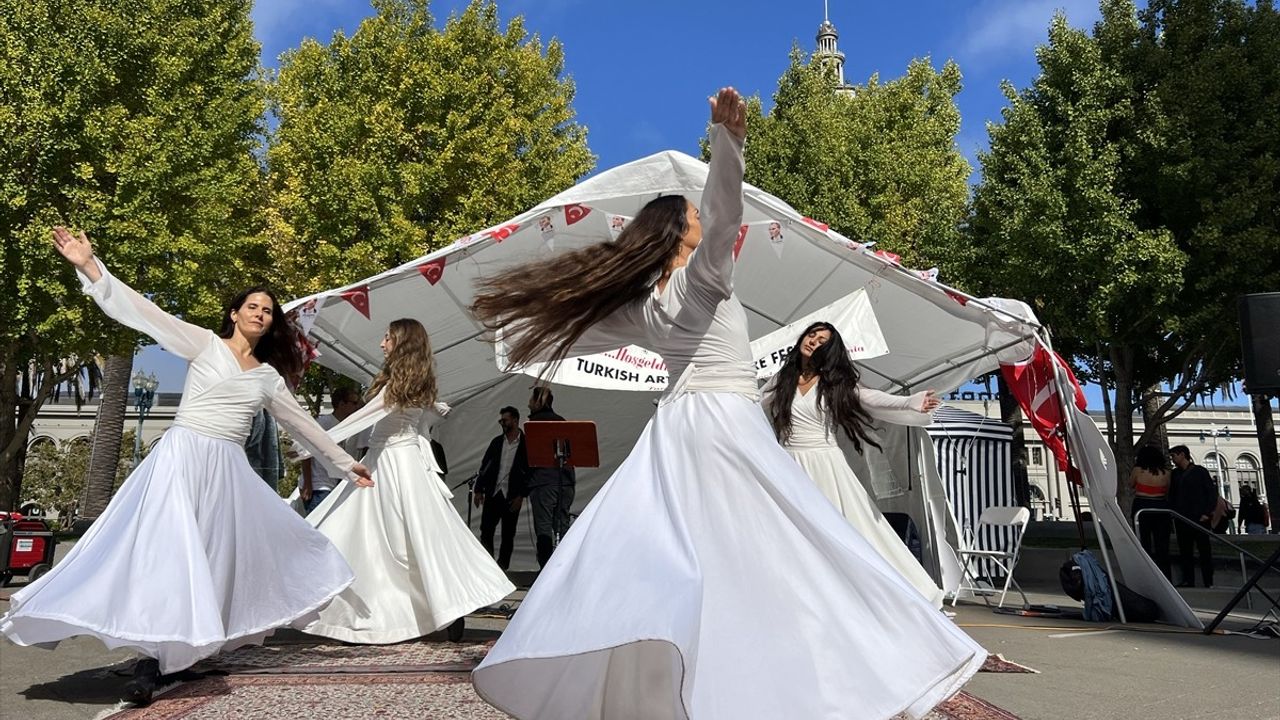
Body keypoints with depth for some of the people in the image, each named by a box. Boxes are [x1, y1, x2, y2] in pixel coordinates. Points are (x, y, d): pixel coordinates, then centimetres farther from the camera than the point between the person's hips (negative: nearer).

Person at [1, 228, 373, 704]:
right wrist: (89, 265, -13)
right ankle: (152, 657, -7)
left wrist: (345, 463, 23)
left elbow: (302, 424, 20)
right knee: (167, 546, -12)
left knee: (227, 554, 4)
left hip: (229, 470, 5)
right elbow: (144, 313, -4)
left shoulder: (268, 376, 13)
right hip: (183, 457, -5)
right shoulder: (206, 344, 4)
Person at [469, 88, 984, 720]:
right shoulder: (700, 275, -6)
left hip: (677, 427, 7)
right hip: (724, 422, -6)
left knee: (637, 548, 8)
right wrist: (728, 140, -35)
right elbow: (723, 216, -24)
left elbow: (581, 329, 23)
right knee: (765, 554, -3)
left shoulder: (640, 305, 12)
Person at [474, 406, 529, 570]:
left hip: (512, 496, -3)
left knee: (508, 534, 4)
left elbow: (529, 471, -4)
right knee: (486, 531, 0)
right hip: (492, 493, 4)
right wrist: (479, 490, 5)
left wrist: (521, 495, -9)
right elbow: (484, 466, 12)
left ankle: (502, 567, 14)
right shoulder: (496, 442, 11)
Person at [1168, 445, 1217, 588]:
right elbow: (1171, 496, 20)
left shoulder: (1200, 471, 2)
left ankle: (1209, 583, 1)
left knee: (1204, 551, -2)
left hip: (1199, 518, -5)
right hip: (1182, 520, 5)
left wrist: (1208, 513, -10)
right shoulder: (1175, 474, 15)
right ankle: (1188, 580, 7)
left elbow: (1212, 492, -2)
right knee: (1184, 551, 3)